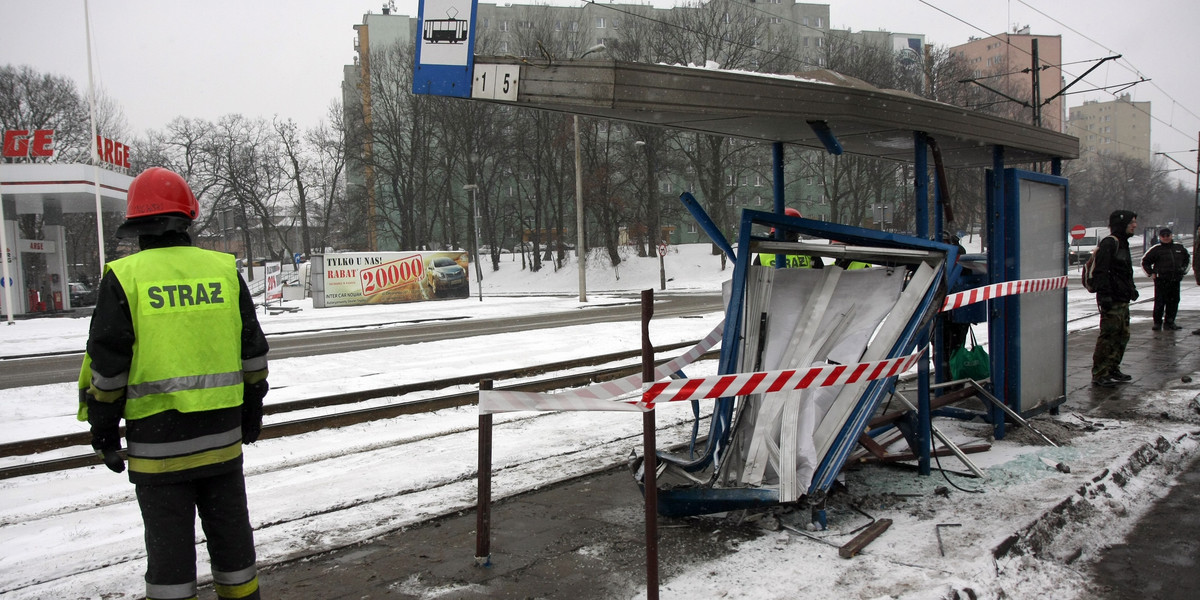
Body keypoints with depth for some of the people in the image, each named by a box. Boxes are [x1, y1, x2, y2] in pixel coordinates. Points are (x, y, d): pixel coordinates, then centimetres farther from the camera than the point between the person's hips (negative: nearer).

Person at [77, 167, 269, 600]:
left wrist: (103, 430, 5)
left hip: (158, 444, -3)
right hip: (223, 436, 3)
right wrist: (252, 408, 19)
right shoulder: (224, 270, 1)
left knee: (169, 545, 7)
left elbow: (106, 368, -7)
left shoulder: (123, 277, -8)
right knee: (230, 532, 17)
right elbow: (253, 352, 7)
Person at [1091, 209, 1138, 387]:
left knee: (1122, 335, 14)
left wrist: (1131, 289, 28)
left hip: (1122, 300, 10)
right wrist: (1104, 294, -26)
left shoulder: (1122, 243, 19)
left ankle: (1113, 370, 23)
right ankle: (1099, 374, -5)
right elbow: (1101, 271, -21)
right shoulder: (1109, 243, -13)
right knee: (1109, 335, -9)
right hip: (1112, 299, -10)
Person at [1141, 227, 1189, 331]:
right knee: (1160, 302, -6)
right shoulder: (1156, 249, -2)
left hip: (1175, 280, 5)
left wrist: (1183, 270, 18)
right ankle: (1157, 323, 1)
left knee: (1174, 301, 7)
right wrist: (1151, 273, -1)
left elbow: (1186, 259, 29)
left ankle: (1169, 322, 16)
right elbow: (1145, 262, 4)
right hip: (1161, 281, -4)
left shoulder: (1179, 248, 11)